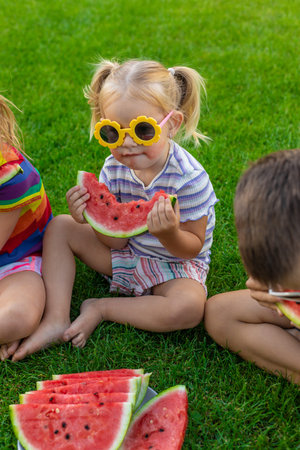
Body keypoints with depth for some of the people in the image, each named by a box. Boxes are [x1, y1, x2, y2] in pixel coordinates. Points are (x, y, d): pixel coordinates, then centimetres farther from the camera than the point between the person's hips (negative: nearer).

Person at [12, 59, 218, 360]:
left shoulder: (188, 178, -27)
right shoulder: (114, 169, -13)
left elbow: (193, 247, -18)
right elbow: (117, 239, -8)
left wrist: (170, 234, -41)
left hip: (176, 264, -4)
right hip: (126, 254, 5)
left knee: (189, 309, -36)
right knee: (60, 226, -4)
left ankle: (101, 308, -14)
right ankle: (57, 319, -11)